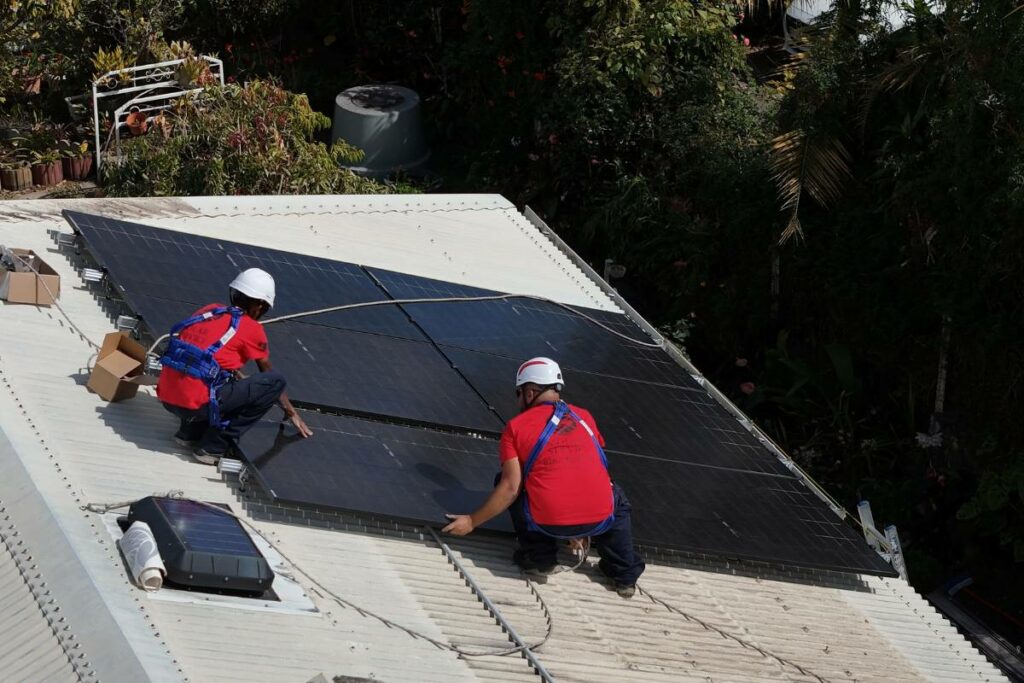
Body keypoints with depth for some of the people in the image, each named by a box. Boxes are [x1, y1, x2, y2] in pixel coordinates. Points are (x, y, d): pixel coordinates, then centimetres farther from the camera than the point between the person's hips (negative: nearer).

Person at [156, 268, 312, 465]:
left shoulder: (210, 310, 17)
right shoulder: (252, 328, 2)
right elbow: (269, 374, 17)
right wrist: (292, 413, 31)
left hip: (166, 398, 7)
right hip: (195, 404, -7)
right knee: (275, 381, 0)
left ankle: (190, 432, 18)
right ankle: (214, 445, 0)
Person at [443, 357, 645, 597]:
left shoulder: (516, 426, 6)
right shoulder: (584, 417, 16)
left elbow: (511, 488, -2)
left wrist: (472, 522, 8)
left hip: (547, 522, -3)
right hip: (599, 520, 3)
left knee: (503, 481, 24)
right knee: (617, 500, 37)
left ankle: (539, 557, 20)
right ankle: (626, 574, 24)